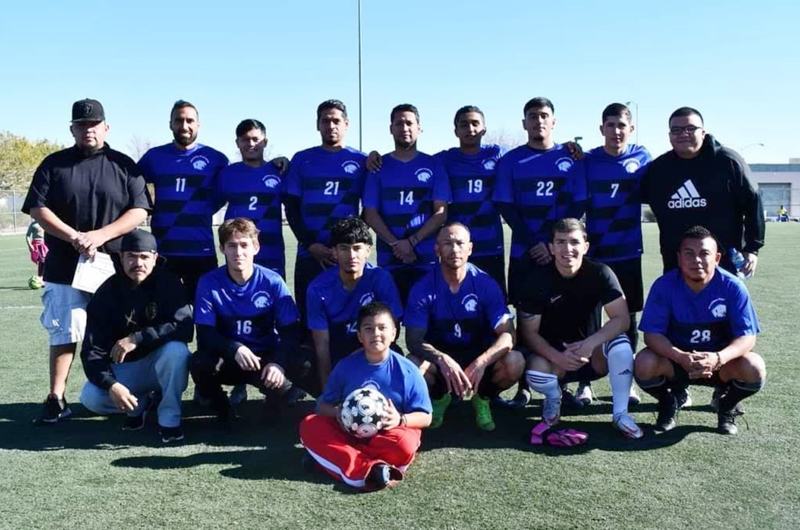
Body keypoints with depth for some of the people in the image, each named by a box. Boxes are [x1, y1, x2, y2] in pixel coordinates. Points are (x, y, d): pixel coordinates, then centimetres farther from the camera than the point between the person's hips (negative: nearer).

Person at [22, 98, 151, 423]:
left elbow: (139, 211, -3)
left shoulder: (124, 165, 5)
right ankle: (56, 399, 6)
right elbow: (37, 209, -1)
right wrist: (74, 237, -16)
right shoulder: (54, 164, 6)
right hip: (64, 267, 0)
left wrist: (100, 235, -17)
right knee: (63, 332, 1)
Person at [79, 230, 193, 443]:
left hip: (161, 362, -2)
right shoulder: (107, 293, -10)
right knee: (90, 398, -23)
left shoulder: (168, 283, -15)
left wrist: (137, 339, -37)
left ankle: (169, 418, -16)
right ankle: (140, 402, 8)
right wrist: (111, 385, -32)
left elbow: (184, 327, -29)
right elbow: (92, 350, -15)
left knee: (176, 349, -34)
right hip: (124, 368, 2)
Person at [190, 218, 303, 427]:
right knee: (200, 363, -31)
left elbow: (291, 331, -13)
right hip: (227, 358, 1)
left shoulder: (273, 281, -12)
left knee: (277, 382, -33)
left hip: (267, 356, -1)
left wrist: (278, 363, -32)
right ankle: (223, 410, 1)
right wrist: (235, 349, -34)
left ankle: (274, 402, 8)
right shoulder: (209, 282, -11)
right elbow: (205, 334, -15)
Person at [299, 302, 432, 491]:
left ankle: (327, 455, -27)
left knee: (405, 445, -36)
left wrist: (400, 419, -25)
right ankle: (370, 470, -37)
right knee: (309, 425, -23)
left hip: (387, 435, -2)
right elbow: (323, 405, 5)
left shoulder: (407, 371, -8)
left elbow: (425, 417, -5)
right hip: (349, 431, 3)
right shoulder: (345, 366, -2)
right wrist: (336, 413, -18)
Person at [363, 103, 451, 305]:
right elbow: (370, 214, 3)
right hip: (388, 260, 0)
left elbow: (441, 212, 1)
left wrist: (412, 242, -11)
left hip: (427, 259, 0)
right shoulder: (379, 166, 9)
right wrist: (395, 244, -11)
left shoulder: (433, 165, 8)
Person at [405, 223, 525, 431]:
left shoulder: (487, 284, -14)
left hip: (479, 353, 0)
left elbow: (507, 334, -20)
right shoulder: (423, 288, -15)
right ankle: (439, 397, 4)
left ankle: (482, 399, 5)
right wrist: (442, 360, -39)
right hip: (440, 354, 0)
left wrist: (481, 362, -39)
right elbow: (414, 339, -18)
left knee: (514, 363, -30)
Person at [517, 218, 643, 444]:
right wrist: (558, 357, -30)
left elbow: (622, 319, -19)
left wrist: (590, 344, -35)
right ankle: (553, 399, 4)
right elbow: (529, 332, -14)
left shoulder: (600, 273, -14)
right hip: (554, 355, -1)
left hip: (593, 356, 1)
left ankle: (620, 413, -12)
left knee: (620, 344, -30)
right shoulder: (538, 280, -15)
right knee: (535, 372, -33)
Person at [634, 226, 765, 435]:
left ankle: (726, 405, 6)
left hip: (721, 362, 0)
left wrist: (718, 358, -37)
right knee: (644, 364, -30)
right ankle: (668, 403, 6)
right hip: (676, 360, 0)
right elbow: (652, 334, -18)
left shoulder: (733, 287, -15)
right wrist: (681, 357, -37)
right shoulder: (664, 286, -16)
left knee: (754, 369, -29)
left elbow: (747, 337, -16)